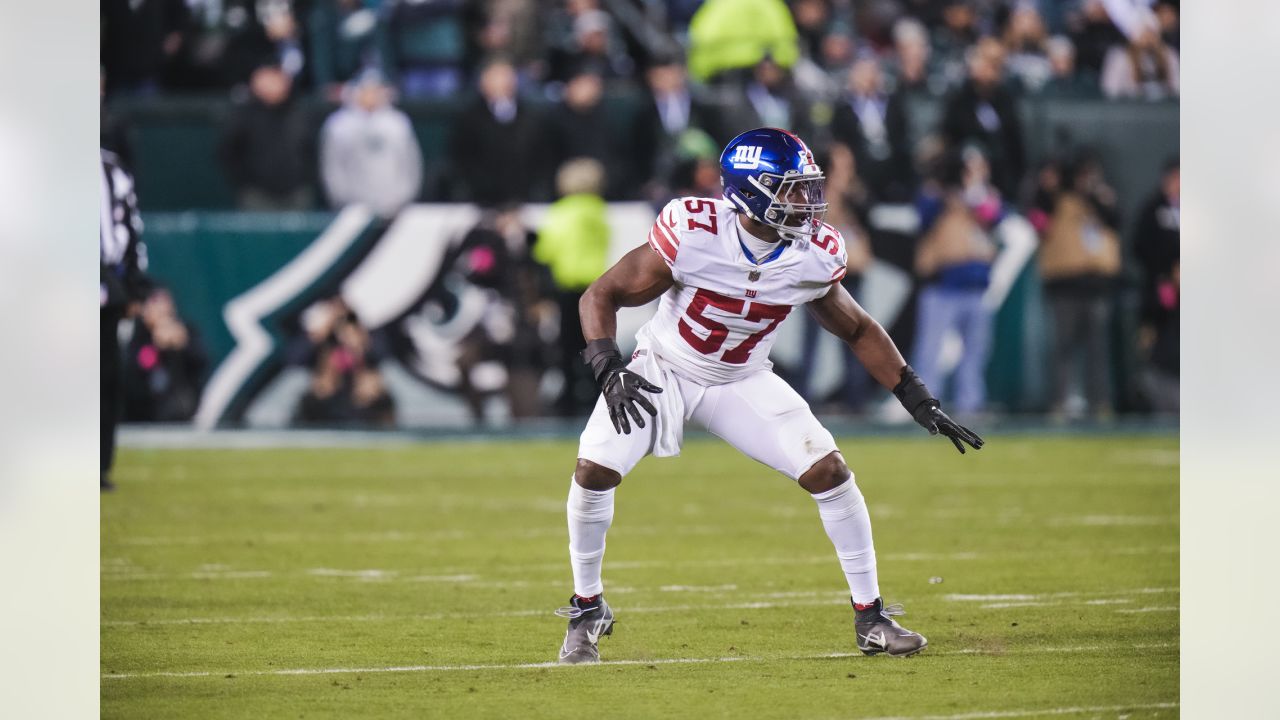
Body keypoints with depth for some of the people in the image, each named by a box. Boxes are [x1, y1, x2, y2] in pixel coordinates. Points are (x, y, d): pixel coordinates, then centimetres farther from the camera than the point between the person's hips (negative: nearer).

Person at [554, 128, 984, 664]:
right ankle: (587, 610, 3)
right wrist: (609, 370, -35)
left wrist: (920, 403, -1)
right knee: (594, 471, -20)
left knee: (829, 472, -12)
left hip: (742, 381, 3)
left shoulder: (813, 256, -17)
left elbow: (859, 330, 2)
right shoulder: (692, 233, -29)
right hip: (664, 370, -3)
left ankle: (871, 617, 2)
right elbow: (602, 296, -19)